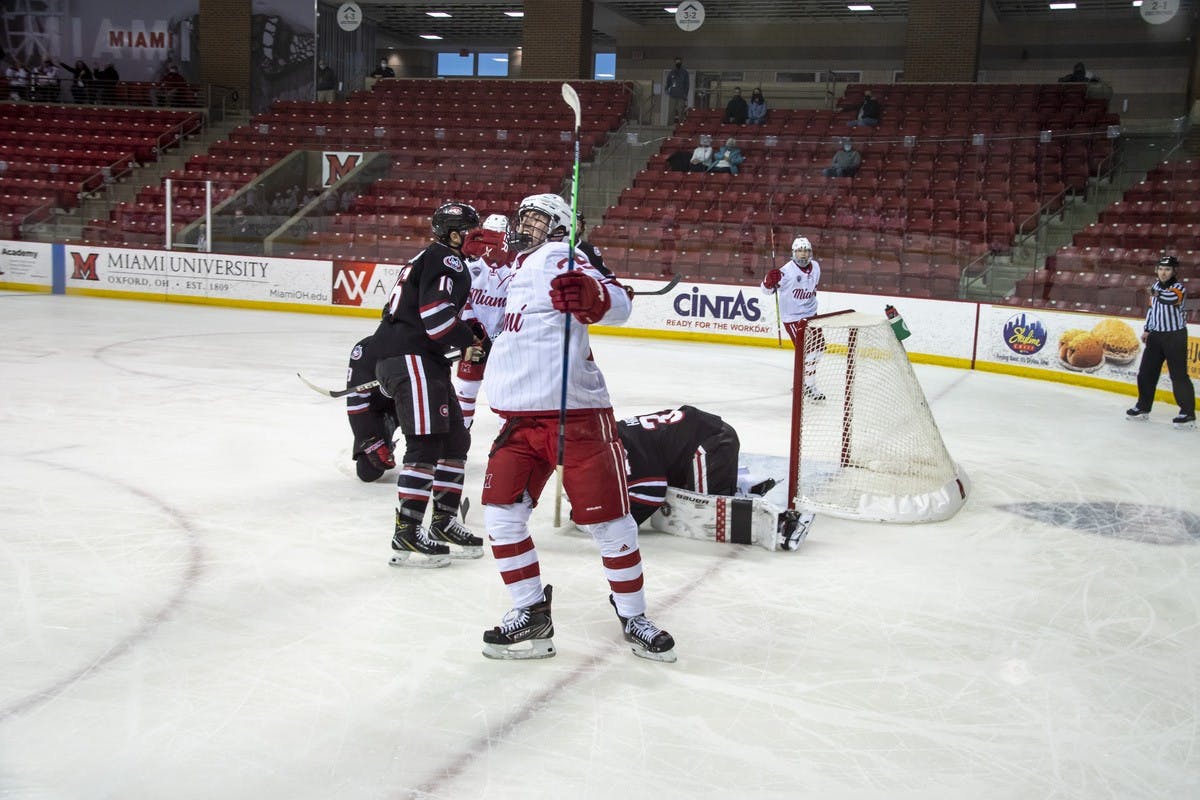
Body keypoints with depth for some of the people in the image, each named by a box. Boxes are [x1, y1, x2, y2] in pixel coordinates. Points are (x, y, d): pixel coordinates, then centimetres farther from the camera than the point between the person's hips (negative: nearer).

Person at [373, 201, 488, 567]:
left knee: (456, 439, 14)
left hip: (420, 359, 11)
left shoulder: (430, 258, 26)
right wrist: (470, 342, -10)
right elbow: (436, 310, -20)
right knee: (425, 444, -14)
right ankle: (406, 535, -13)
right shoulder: (447, 260, -6)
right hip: (409, 358, -11)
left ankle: (443, 522, 21)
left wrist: (476, 335, 17)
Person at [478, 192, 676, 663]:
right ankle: (531, 617, 8)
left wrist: (588, 294, -45)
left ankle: (633, 616, 15)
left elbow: (616, 305, -26)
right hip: (520, 418, 8)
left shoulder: (558, 259, -8)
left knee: (606, 519, -1)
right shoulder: (520, 268, 21)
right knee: (502, 511, -2)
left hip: (576, 414, -8)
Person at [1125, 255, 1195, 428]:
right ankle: (1143, 407, 21)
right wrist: (1146, 330, 16)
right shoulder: (1156, 286, 10)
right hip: (1156, 335, 7)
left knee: (1178, 375, -8)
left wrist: (1157, 293, -13)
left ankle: (1188, 414, -3)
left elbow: (1169, 299, -34)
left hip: (1175, 336, -7)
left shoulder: (1179, 288, -13)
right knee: (1146, 372, 9)